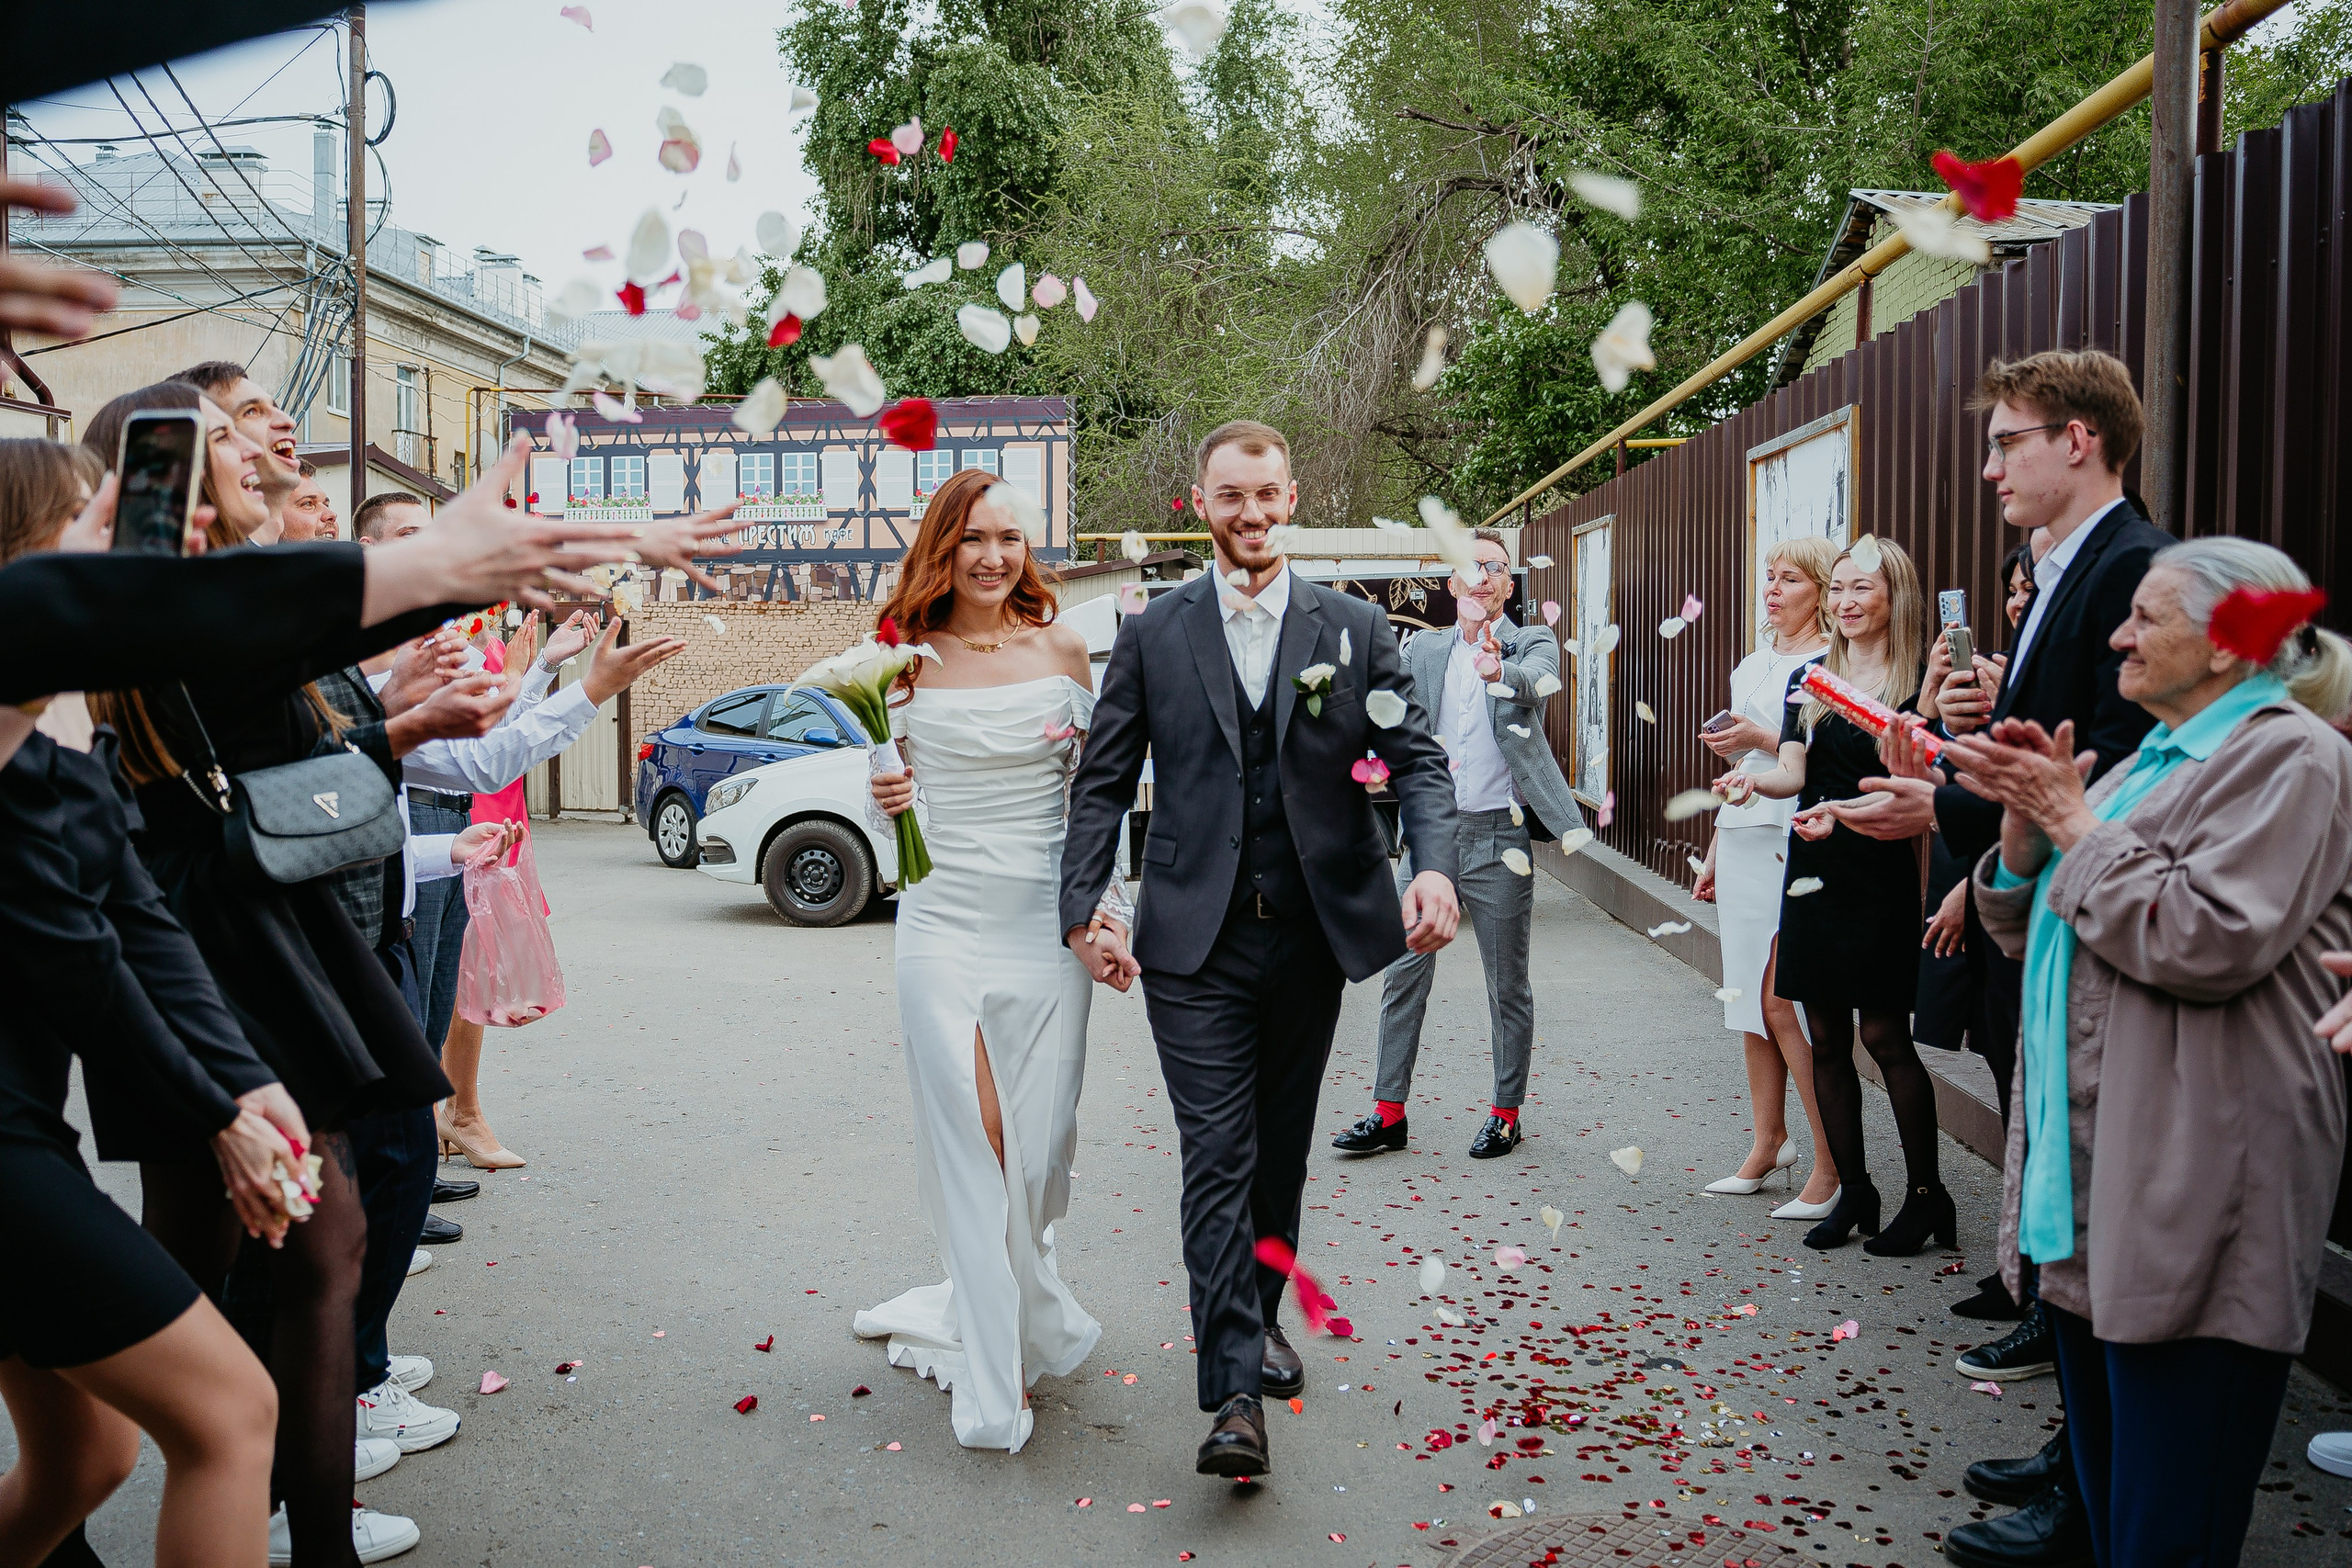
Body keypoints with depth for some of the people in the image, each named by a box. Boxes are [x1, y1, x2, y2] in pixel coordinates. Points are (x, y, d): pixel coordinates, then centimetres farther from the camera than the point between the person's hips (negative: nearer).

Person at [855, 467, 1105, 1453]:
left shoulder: (1061, 649, 4)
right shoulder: (909, 658, 2)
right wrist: (886, 799, -8)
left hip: (1047, 921, 1)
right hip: (943, 921, -1)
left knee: (1037, 1146, 6)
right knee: (970, 1146, -2)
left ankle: (999, 1308, 35)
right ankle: (994, 1378, 8)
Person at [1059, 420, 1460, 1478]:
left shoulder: (1356, 630, 5)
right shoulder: (1153, 634, 4)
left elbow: (1418, 759, 1)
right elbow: (1104, 781, 5)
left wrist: (1433, 866, -18)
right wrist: (1083, 906, -5)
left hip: (1312, 933, 2)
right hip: (1196, 942, -2)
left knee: (1281, 1149, 16)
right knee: (1217, 1156, -6)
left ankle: (1257, 1314, 36)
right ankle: (1235, 1395, -4)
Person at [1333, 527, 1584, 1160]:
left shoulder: (1532, 643, 0)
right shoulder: (1423, 650, 10)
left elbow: (1538, 680, -22)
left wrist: (1502, 671, -45)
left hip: (1499, 836, -3)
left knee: (1507, 985, 7)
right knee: (1403, 975, 5)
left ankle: (1506, 1113, 22)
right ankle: (1389, 1111, 15)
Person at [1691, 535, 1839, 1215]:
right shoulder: (1752, 665, 18)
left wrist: (1764, 741, -19)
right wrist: (1715, 851, 23)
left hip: (1796, 844, -8)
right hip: (1743, 837, 8)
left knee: (1782, 1001, -10)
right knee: (1751, 999, 10)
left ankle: (1832, 1166, -1)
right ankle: (1768, 1144, 21)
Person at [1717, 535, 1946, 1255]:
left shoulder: (1920, 683, -3)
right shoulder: (1809, 681, 11)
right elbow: (1793, 772, 0)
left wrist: (1846, 811, -23)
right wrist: (1753, 781, -22)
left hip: (1881, 874, -5)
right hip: (1813, 871, 5)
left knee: (1884, 1034, -4)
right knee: (1827, 1037, 7)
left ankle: (1926, 1195, 10)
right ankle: (1853, 1190, 18)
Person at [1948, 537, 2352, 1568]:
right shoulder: (2151, 759, 19)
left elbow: (2211, 942, -22)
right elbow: (2034, 937, 19)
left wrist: (2077, 825, -11)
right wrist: (2027, 825, 1)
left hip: (2192, 1199, -9)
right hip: (2091, 1185, 9)